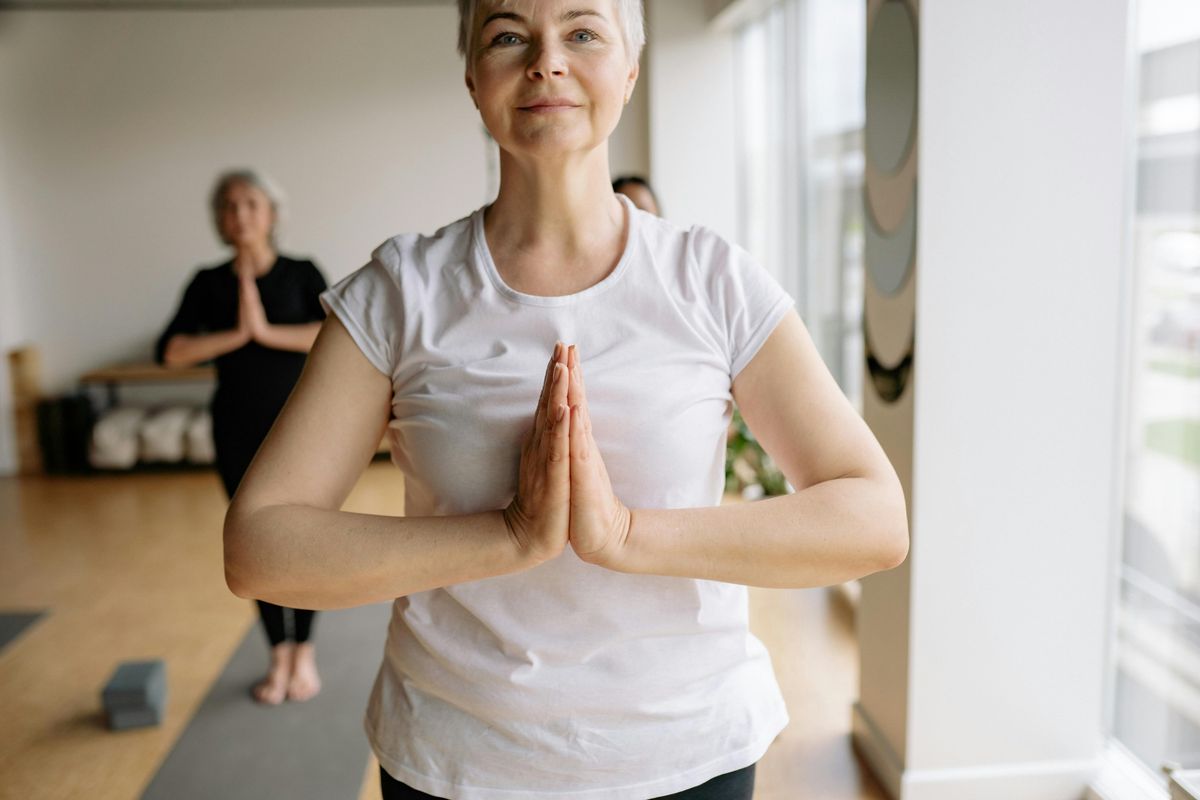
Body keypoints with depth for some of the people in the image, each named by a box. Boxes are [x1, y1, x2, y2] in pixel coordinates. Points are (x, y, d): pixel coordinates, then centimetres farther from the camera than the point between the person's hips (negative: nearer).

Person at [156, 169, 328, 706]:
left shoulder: (301, 274, -2)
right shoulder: (209, 284, 3)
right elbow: (170, 352, -8)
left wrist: (267, 330, -21)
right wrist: (237, 334, -17)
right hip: (238, 429, 2)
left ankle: (304, 652, 18)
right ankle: (279, 655, 21)